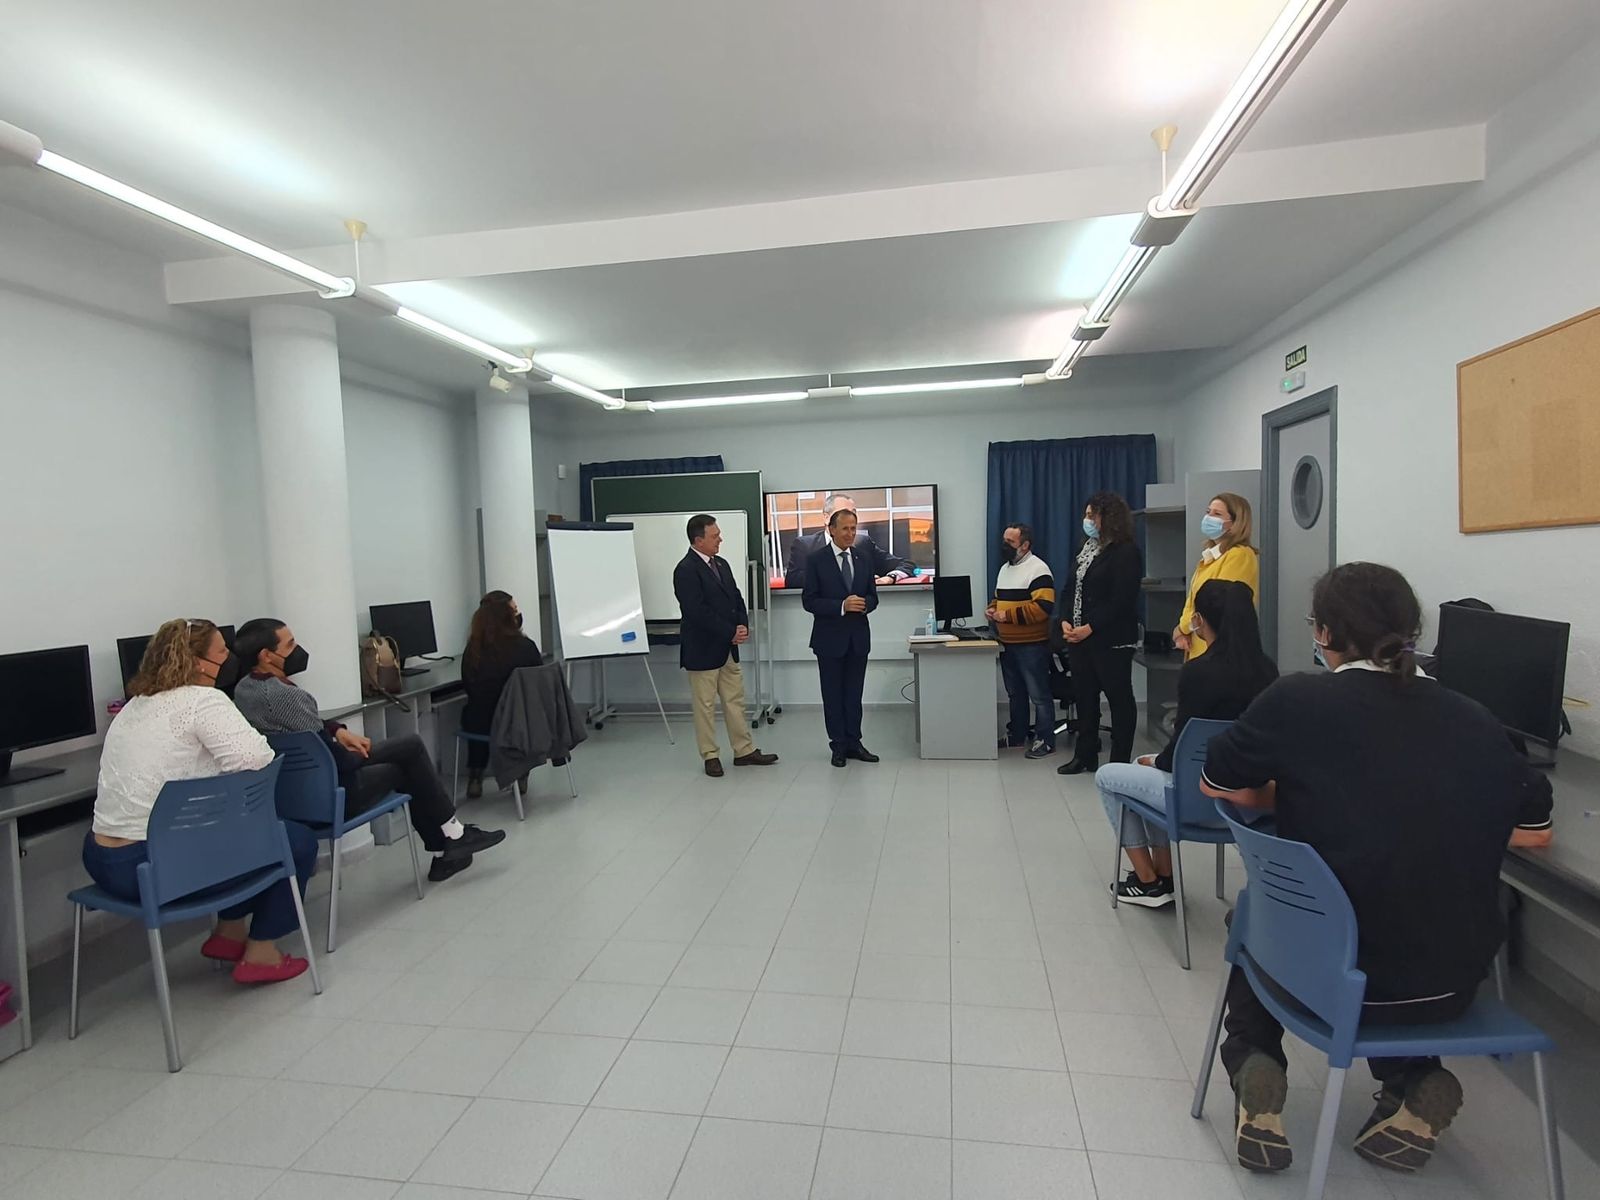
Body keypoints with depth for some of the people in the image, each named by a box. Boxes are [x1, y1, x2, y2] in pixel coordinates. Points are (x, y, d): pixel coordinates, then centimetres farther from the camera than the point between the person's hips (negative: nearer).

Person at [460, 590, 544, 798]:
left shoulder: (473, 649, -9)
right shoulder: (526, 646, -14)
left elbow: (468, 687, 4)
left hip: (483, 724, 1)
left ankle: (475, 778, 34)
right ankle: (520, 776, 36)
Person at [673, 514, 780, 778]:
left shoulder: (721, 563, 10)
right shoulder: (686, 570, -17)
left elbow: (736, 598, 13)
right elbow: (698, 612, -23)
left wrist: (743, 625, -6)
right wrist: (731, 633, -17)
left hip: (728, 647, 8)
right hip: (702, 649, -8)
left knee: (735, 701, 12)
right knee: (705, 706, 5)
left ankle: (745, 751, 21)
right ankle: (710, 756, 16)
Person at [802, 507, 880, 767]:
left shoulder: (863, 559, 7)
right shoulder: (816, 560, -7)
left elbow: (873, 596, 10)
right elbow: (809, 601, -11)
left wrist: (864, 604, -14)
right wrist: (842, 606, -22)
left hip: (858, 637, 4)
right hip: (830, 638, -3)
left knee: (854, 694, 10)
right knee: (833, 695, 6)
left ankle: (854, 743, 20)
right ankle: (839, 745, 17)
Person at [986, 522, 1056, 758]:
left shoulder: (1038, 569, -14)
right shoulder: (1005, 568, 15)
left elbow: (1044, 606, -23)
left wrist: (1008, 615, -22)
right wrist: (992, 609, 2)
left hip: (1032, 645, -9)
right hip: (1007, 644, 9)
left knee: (1039, 694, 0)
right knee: (1015, 693, 18)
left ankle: (1045, 740, 9)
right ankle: (1017, 734, 29)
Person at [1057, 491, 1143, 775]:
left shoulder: (1126, 552, -10)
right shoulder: (1087, 550, 15)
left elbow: (1122, 601, -17)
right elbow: (1073, 589, 14)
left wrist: (1089, 628, -20)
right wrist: (1066, 622, -2)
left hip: (1112, 641, -8)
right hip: (1080, 638, 8)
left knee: (1119, 698, 4)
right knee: (1084, 696, 13)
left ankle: (1120, 761, 13)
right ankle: (1085, 755, 24)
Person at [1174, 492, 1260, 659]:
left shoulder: (1240, 555, -11)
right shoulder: (1209, 556, 17)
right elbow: (1192, 600, 16)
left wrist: (1181, 629, -5)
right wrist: (1182, 633, -2)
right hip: (1199, 647, 8)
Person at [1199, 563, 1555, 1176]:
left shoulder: (1297, 699, -13)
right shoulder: (1477, 720, -2)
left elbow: (1217, 784, 0)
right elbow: (1535, 832, 12)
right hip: (1453, 983, 4)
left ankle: (1256, 1069, 11)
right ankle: (1417, 1085, 19)